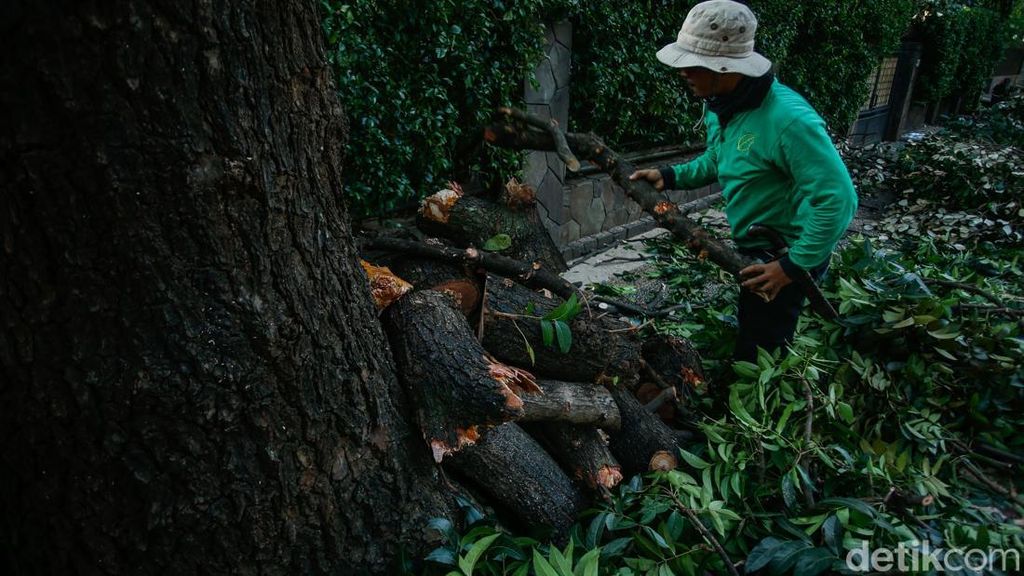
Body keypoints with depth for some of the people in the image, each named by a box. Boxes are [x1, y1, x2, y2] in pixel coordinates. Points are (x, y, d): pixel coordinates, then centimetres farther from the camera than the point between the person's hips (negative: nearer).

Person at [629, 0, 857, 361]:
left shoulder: (788, 119, -34)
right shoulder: (720, 104, -5)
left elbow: (838, 199, -33)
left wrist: (793, 266, -28)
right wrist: (670, 177, -2)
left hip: (785, 257, -9)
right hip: (749, 247, 9)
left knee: (755, 358, 5)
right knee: (748, 334, 28)